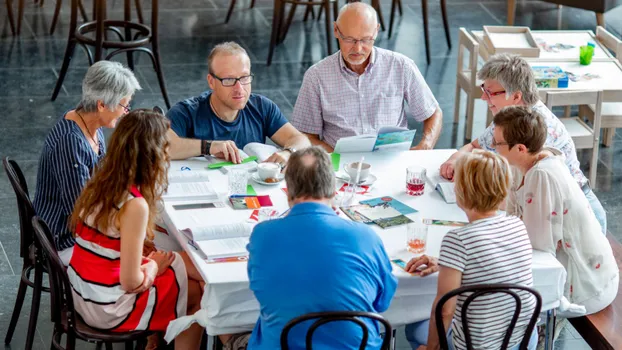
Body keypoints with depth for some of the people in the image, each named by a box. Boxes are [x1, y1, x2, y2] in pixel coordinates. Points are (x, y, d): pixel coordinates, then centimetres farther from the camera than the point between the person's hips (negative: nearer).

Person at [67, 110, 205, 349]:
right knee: (198, 293, 11)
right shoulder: (135, 206, -26)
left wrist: (148, 264, -3)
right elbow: (130, 281, -23)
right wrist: (153, 267, -4)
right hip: (109, 310, -8)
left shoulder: (99, 184, -2)